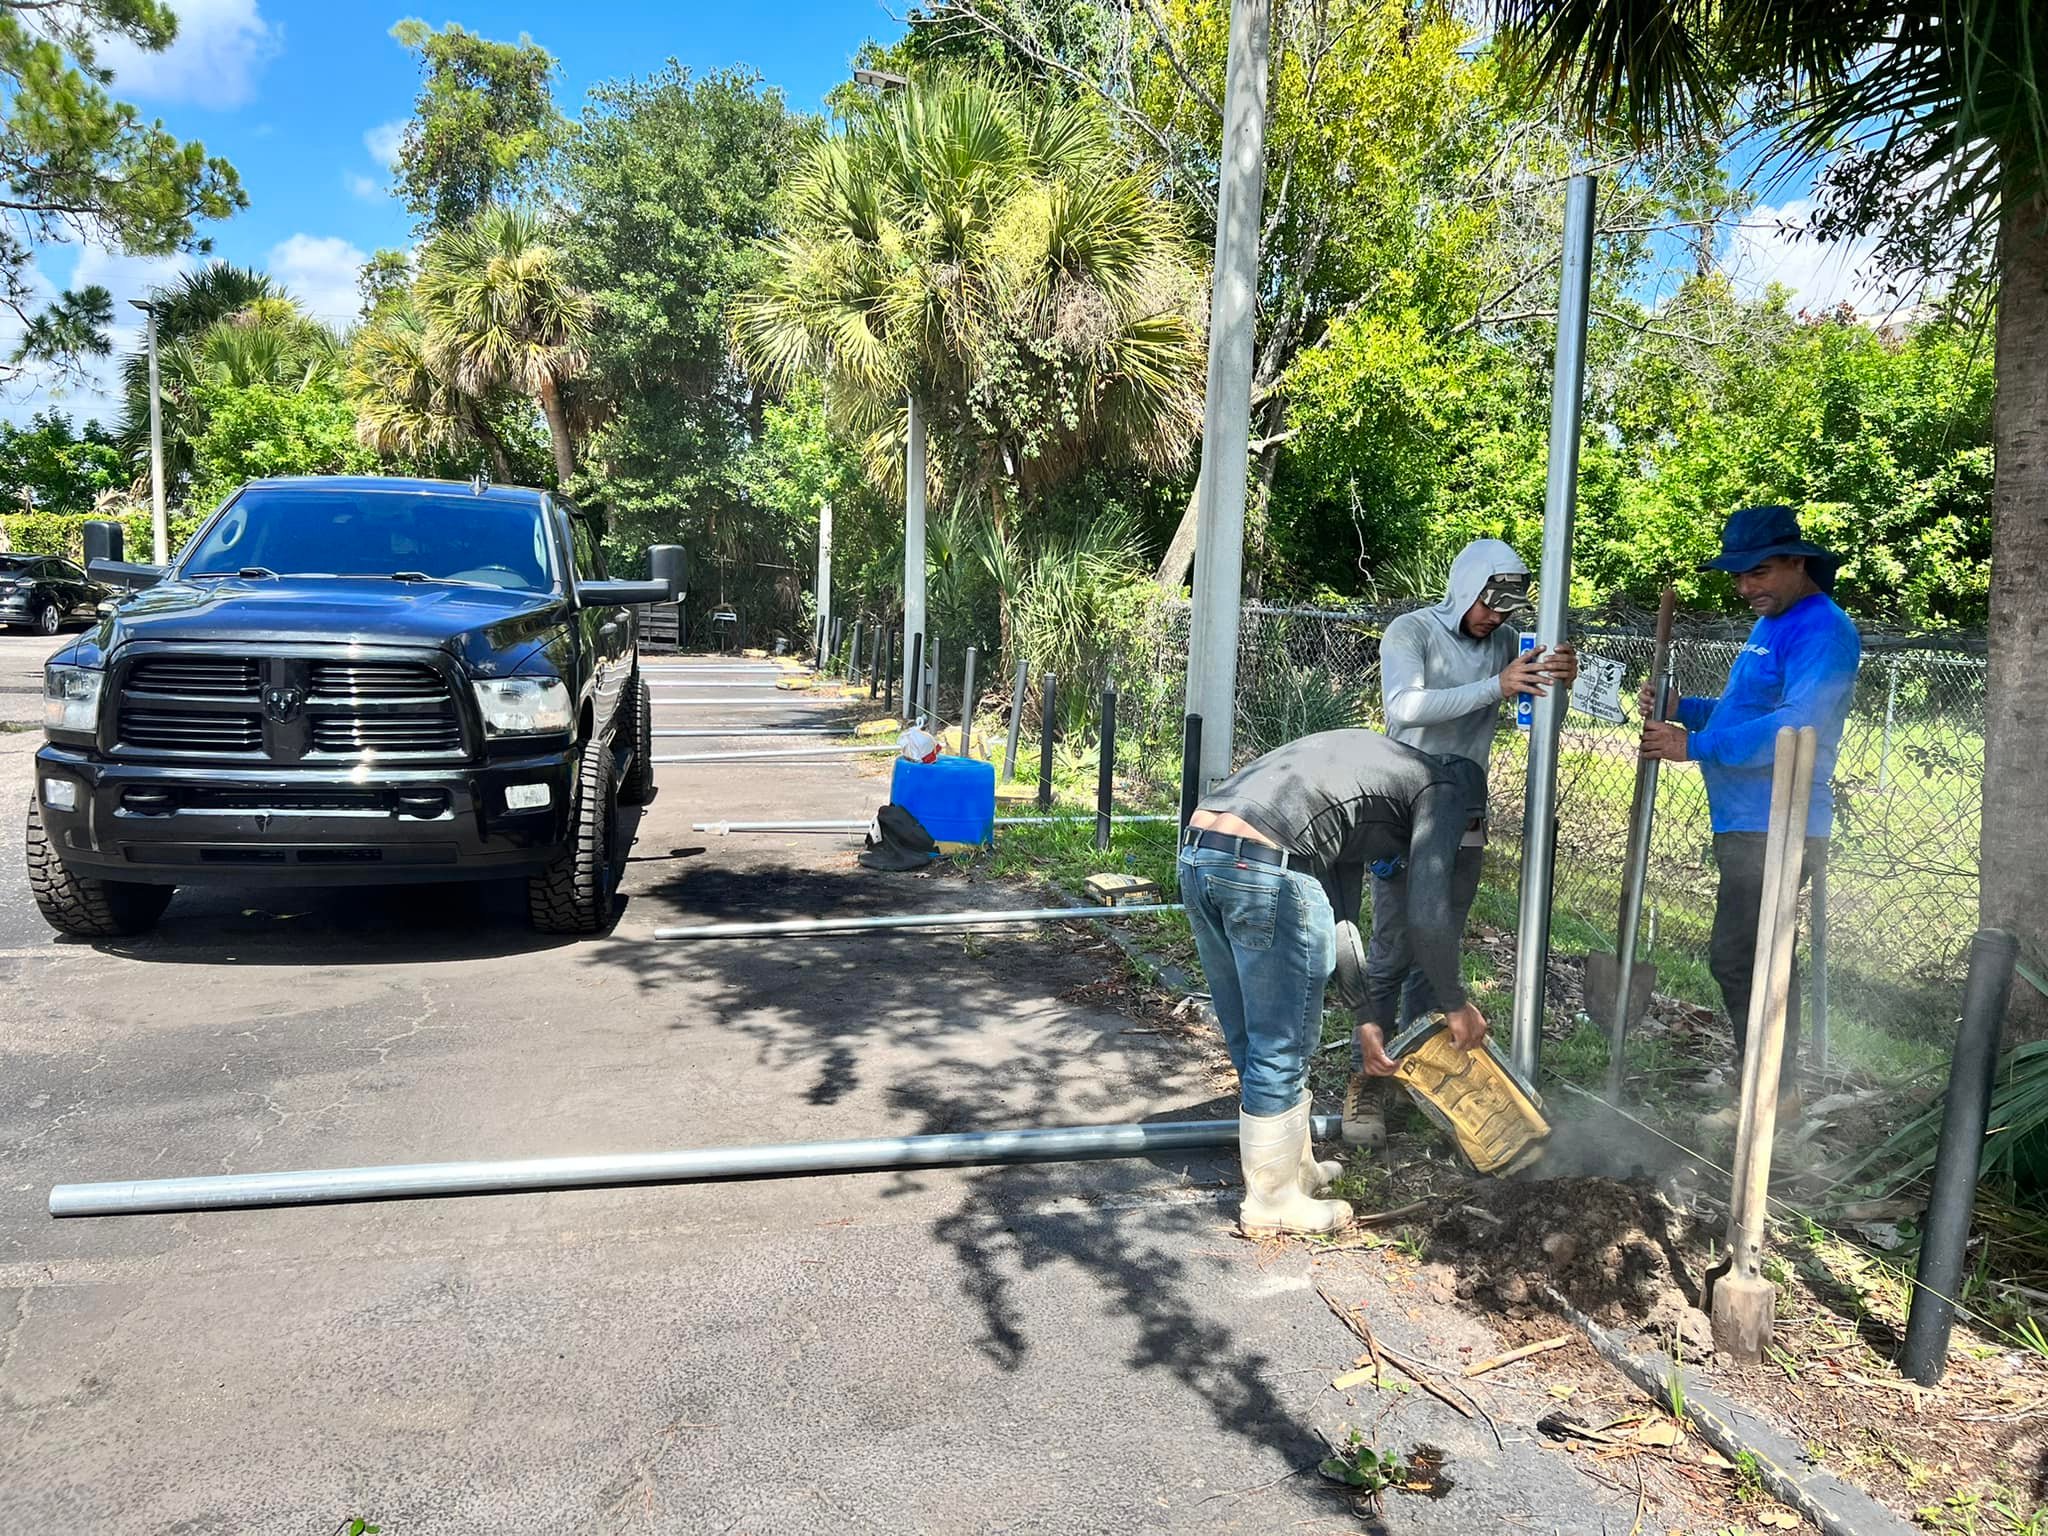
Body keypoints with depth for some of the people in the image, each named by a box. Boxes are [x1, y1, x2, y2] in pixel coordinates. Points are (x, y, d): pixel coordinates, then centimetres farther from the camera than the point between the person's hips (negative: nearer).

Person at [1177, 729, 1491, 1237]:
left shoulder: (1374, 760, 34)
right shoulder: (1445, 791, 11)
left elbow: (1338, 912, 32)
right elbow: (1427, 919, 1)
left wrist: (1367, 1018, 33)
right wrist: (1456, 1005, 19)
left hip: (1196, 851, 9)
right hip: (1267, 869, -9)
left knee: (1251, 1040, 22)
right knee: (1281, 1050, 8)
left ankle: (1293, 1169, 39)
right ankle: (1272, 1202, 22)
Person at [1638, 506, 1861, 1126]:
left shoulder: (1821, 630, -14)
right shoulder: (1772, 624, 18)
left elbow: (1794, 728, -25)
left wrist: (1693, 746, -24)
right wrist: (1680, 710, 7)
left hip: (1774, 829, -10)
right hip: (1752, 824, 10)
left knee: (1736, 958, -9)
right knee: (1762, 959, 16)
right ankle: (1777, 1091, 27)